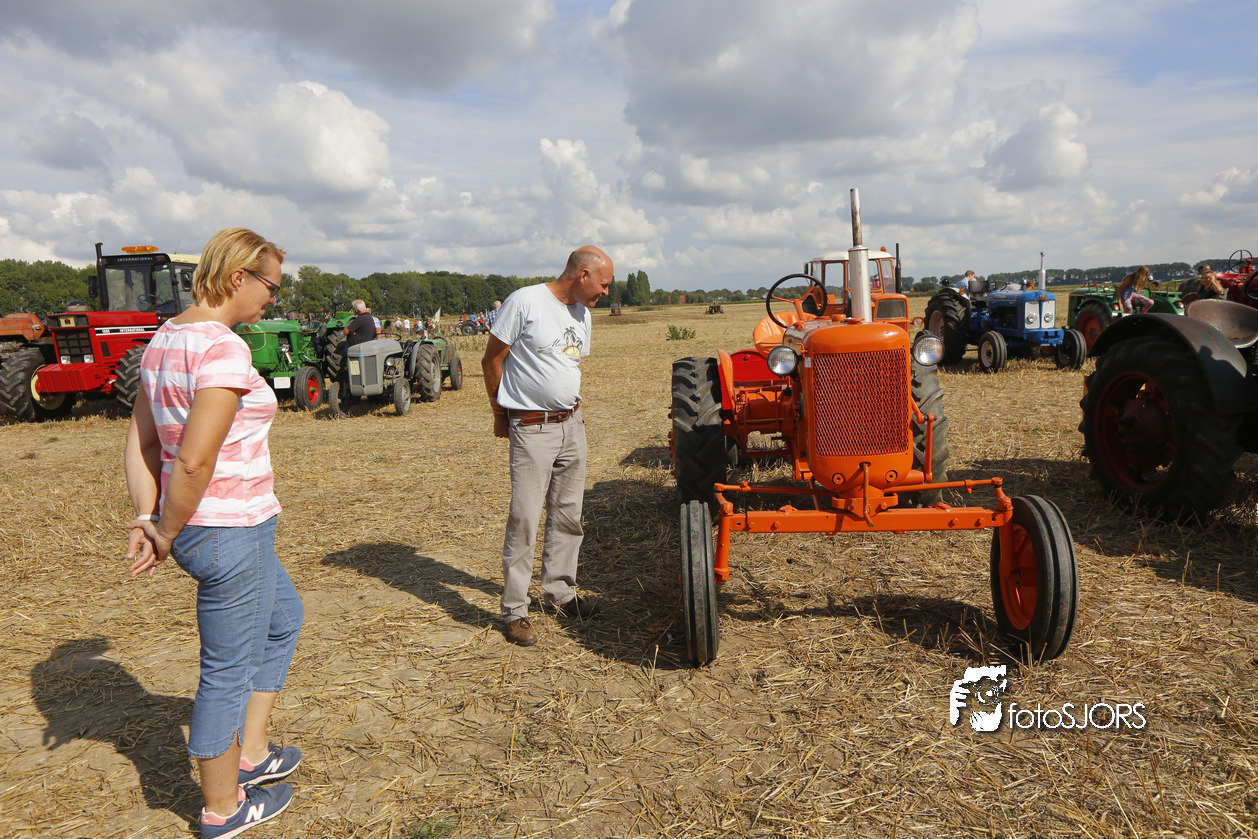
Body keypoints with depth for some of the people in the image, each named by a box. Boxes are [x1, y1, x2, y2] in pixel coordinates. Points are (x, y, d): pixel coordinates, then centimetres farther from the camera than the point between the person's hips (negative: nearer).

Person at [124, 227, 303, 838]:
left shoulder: (166, 339, 7)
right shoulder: (224, 350, -23)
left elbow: (141, 441, 8)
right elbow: (194, 461, -27)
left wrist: (145, 520, 2)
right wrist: (166, 534, -13)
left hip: (200, 525, 10)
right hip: (229, 530, -10)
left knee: (283, 618, 28)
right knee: (229, 671, 9)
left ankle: (250, 754, 39)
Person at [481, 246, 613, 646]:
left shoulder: (581, 314, 11)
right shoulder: (524, 302, -12)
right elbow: (491, 360, -6)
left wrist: (568, 407, 16)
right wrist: (501, 414, 1)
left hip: (572, 424, 7)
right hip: (531, 429, -7)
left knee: (568, 516, 13)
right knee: (524, 520, -5)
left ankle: (559, 592, 29)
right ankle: (514, 610, 6)